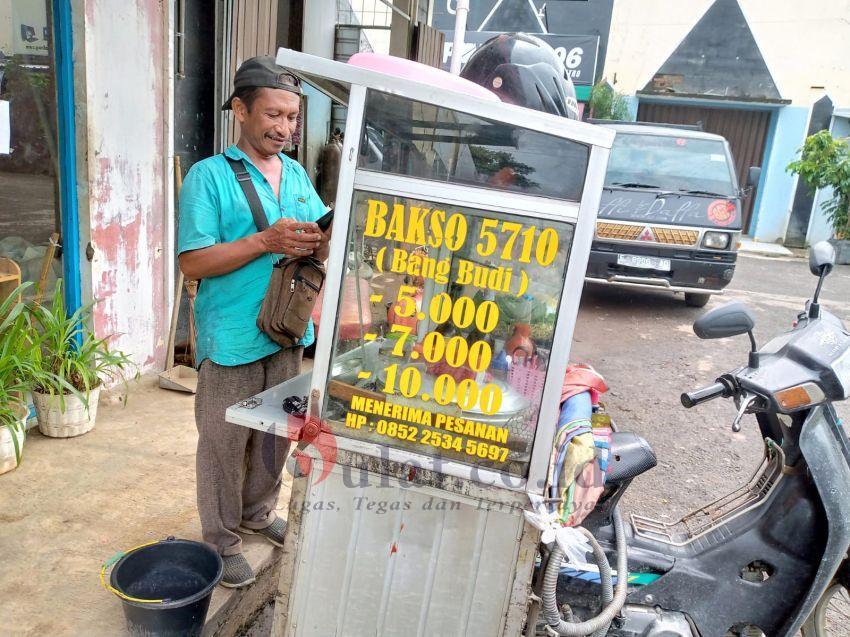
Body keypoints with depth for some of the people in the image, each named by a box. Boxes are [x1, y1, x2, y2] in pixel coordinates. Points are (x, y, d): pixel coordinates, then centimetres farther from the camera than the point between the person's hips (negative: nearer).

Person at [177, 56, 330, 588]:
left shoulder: (298, 175, 8)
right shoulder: (209, 175, -10)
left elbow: (315, 253, 11)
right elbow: (194, 262, -16)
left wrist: (324, 242, -13)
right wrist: (266, 241, -25)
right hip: (232, 338, -6)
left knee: (278, 433, 19)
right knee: (225, 441, 7)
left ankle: (258, 512, 42)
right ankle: (222, 540, 27)